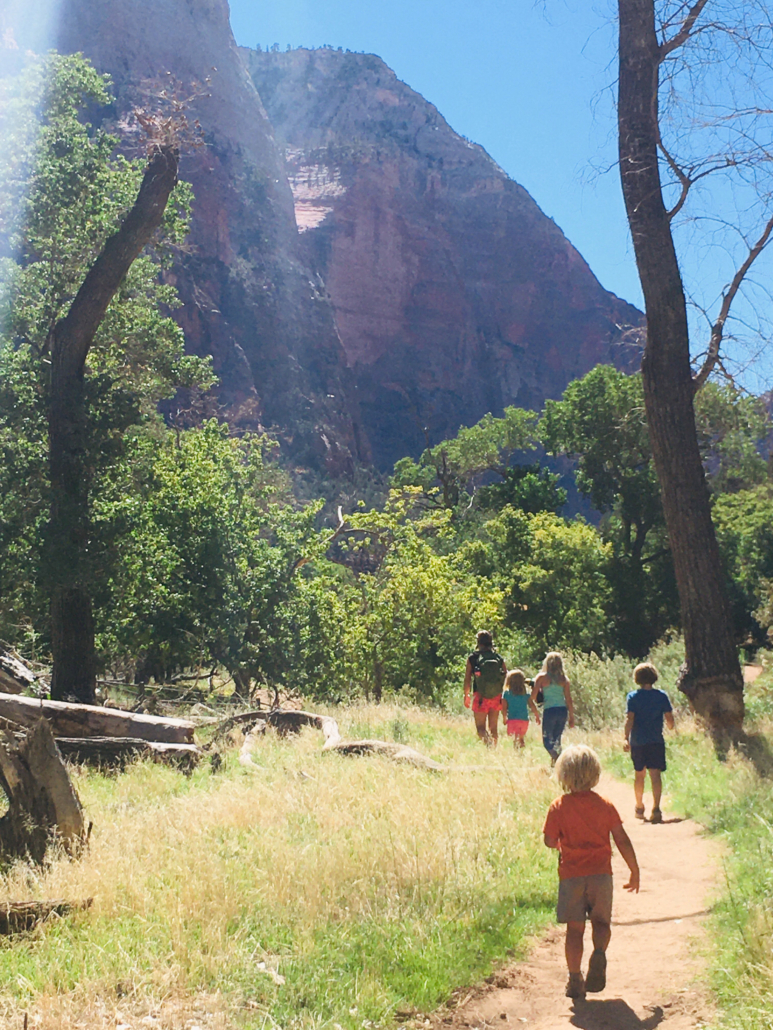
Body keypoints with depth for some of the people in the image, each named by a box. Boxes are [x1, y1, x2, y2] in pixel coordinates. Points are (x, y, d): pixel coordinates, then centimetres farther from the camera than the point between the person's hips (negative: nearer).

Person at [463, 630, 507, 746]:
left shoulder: (472, 658, -5)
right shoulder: (499, 658, 1)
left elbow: (467, 679, -3)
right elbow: (506, 679, 3)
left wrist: (466, 695, 9)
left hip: (480, 697, -3)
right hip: (496, 698, 3)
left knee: (480, 727, 1)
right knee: (493, 728, 14)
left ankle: (488, 741, -26)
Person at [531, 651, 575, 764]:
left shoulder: (542, 677, -3)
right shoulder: (564, 679, 4)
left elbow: (533, 695, -6)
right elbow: (569, 700, 3)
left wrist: (533, 704, 13)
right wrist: (571, 717, 9)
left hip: (549, 711, -4)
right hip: (563, 711, 4)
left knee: (547, 739, 2)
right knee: (557, 738, 19)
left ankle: (556, 757, -22)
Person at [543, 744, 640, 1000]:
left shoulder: (559, 807, -5)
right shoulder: (604, 805, -1)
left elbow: (550, 841, -4)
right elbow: (622, 840, 0)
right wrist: (634, 870, 10)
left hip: (571, 875, -1)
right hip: (600, 873, 1)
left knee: (574, 928, 7)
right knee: (601, 921, 13)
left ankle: (575, 979, 6)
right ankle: (599, 953, -16)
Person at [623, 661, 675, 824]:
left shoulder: (633, 696, -3)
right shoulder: (662, 696, -2)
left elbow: (629, 719, -12)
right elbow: (669, 718, -1)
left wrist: (626, 738, -15)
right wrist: (670, 727, 20)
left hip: (637, 742, 1)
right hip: (656, 742, -1)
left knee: (639, 774, 16)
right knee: (655, 774, -5)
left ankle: (639, 808, 28)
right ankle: (656, 809, -18)